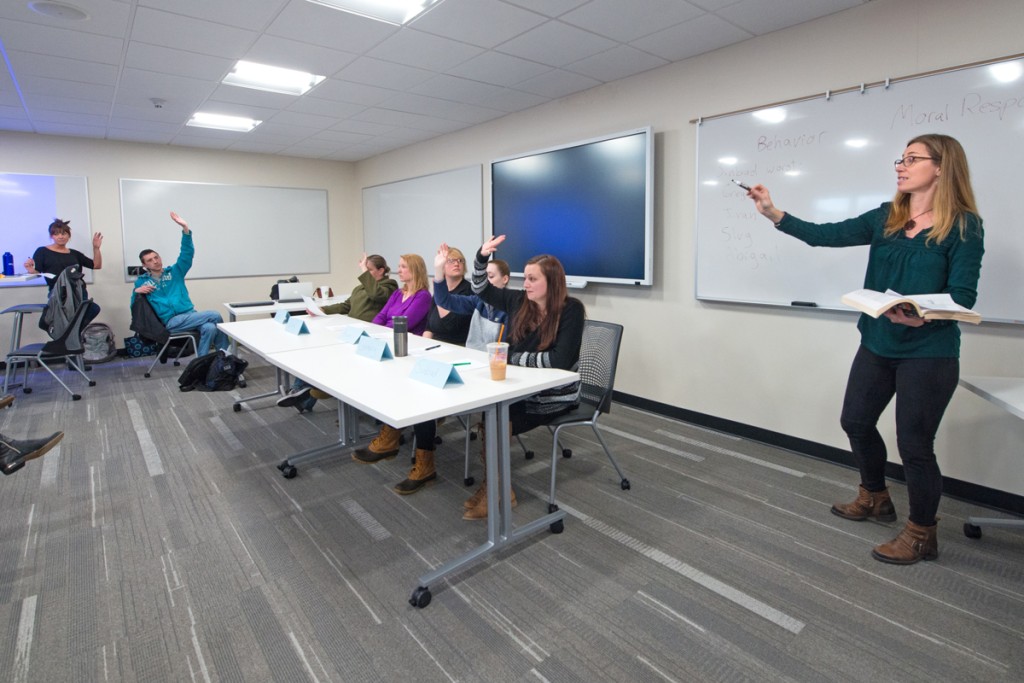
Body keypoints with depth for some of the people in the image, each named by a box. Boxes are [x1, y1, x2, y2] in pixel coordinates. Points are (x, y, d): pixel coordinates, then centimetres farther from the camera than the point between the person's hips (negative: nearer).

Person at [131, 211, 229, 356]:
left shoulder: (174, 271, 19)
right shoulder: (142, 281, 15)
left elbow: (187, 253, 5)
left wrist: (185, 229, -7)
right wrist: (136, 291, -4)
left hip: (190, 314, 3)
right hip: (172, 321, -3)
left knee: (210, 328, -32)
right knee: (215, 316, -25)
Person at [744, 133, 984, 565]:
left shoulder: (963, 226, -9)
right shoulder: (886, 218, 5)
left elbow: (962, 297, -13)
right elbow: (827, 235, -2)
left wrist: (923, 318, -33)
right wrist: (774, 214, -11)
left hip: (929, 353, -6)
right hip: (877, 344, 6)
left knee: (914, 443, 1)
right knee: (856, 421, 16)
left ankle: (922, 535, 24)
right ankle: (875, 500, 41)